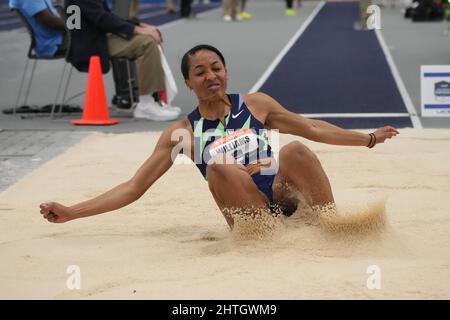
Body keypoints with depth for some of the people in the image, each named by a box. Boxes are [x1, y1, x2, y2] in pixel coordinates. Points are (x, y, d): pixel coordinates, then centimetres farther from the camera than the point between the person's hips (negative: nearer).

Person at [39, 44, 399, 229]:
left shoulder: (255, 104, 13)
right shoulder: (183, 133, 8)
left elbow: (313, 128, 23)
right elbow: (134, 187, 6)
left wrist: (368, 138, 20)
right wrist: (70, 212, -2)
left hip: (286, 198, 2)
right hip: (252, 214, -2)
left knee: (294, 150, -29)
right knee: (219, 167, -31)